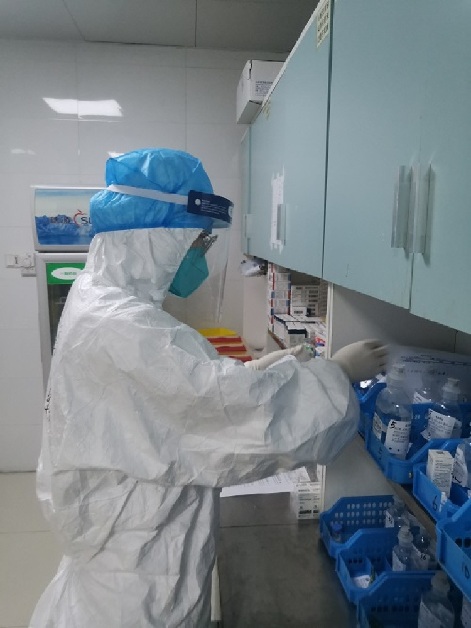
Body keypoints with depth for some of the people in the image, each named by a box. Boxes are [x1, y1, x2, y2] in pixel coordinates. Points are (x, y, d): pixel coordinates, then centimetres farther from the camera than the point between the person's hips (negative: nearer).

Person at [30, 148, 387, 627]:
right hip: (135, 554, -9)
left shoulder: (106, 301, 2)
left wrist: (262, 369, 1)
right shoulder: (119, 326, -30)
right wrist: (338, 370, -16)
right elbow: (234, 404, -29)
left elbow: (185, 392, 8)